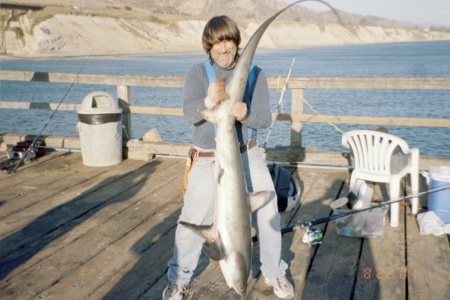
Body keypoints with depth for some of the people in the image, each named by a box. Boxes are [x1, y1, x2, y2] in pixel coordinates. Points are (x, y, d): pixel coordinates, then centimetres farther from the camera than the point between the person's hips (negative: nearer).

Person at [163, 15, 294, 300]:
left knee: (268, 215, 6)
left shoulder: (255, 74, 0)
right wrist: (209, 101, -42)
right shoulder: (197, 73, -4)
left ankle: (275, 272, 31)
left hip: (248, 155, 2)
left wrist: (246, 113, -31)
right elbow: (190, 113, -20)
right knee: (192, 221, 3)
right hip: (209, 160, -1)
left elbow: (265, 117, -8)